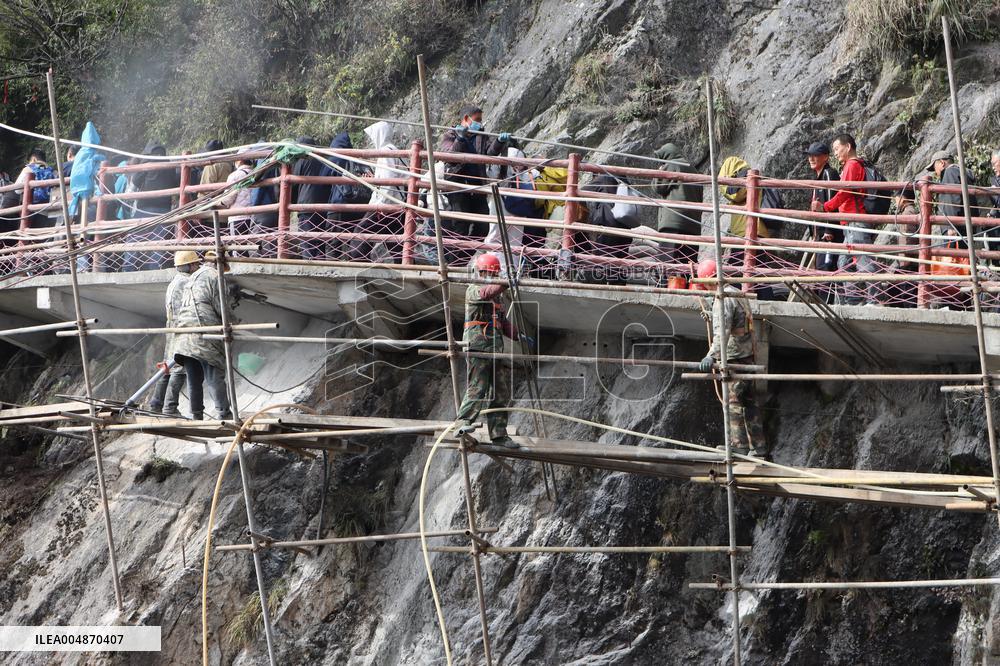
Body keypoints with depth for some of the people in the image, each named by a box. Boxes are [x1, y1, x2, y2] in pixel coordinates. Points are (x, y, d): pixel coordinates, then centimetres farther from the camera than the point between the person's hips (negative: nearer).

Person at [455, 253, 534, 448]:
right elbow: (484, 294, -24)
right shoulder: (473, 290, 1)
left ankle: (499, 434, 5)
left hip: (495, 347, 8)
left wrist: (519, 336, 15)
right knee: (478, 387, -17)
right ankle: (463, 423, -19)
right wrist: (505, 284, -35)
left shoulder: (498, 295, 25)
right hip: (477, 344, -8)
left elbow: (503, 322, 28)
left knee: (501, 392, 4)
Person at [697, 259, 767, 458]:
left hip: (733, 358, -9)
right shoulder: (737, 293, 14)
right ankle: (759, 448, 16)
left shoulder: (723, 299, -17)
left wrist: (712, 355, -39)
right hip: (747, 356, 9)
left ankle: (739, 446, -6)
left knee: (733, 402, -5)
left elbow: (722, 332, -30)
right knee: (750, 402, 12)